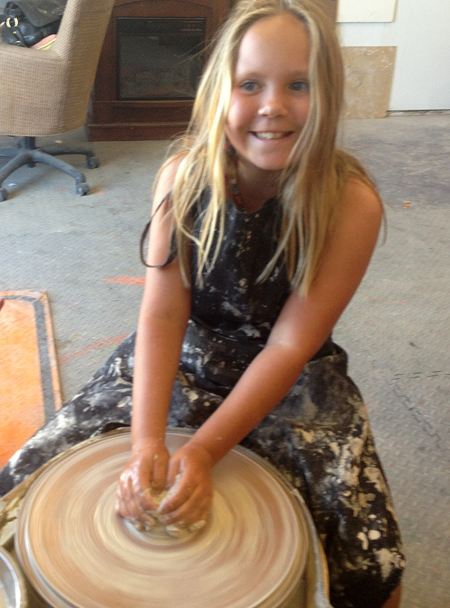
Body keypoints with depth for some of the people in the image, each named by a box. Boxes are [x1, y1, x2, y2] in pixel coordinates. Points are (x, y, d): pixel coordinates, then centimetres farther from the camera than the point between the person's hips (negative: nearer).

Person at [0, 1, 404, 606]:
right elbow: (163, 312, -17)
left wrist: (204, 451, -25)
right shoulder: (184, 176, -14)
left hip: (293, 385, -1)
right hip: (180, 363, 2)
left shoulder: (352, 204, -20)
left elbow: (290, 346, -19)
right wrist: (148, 440, -29)